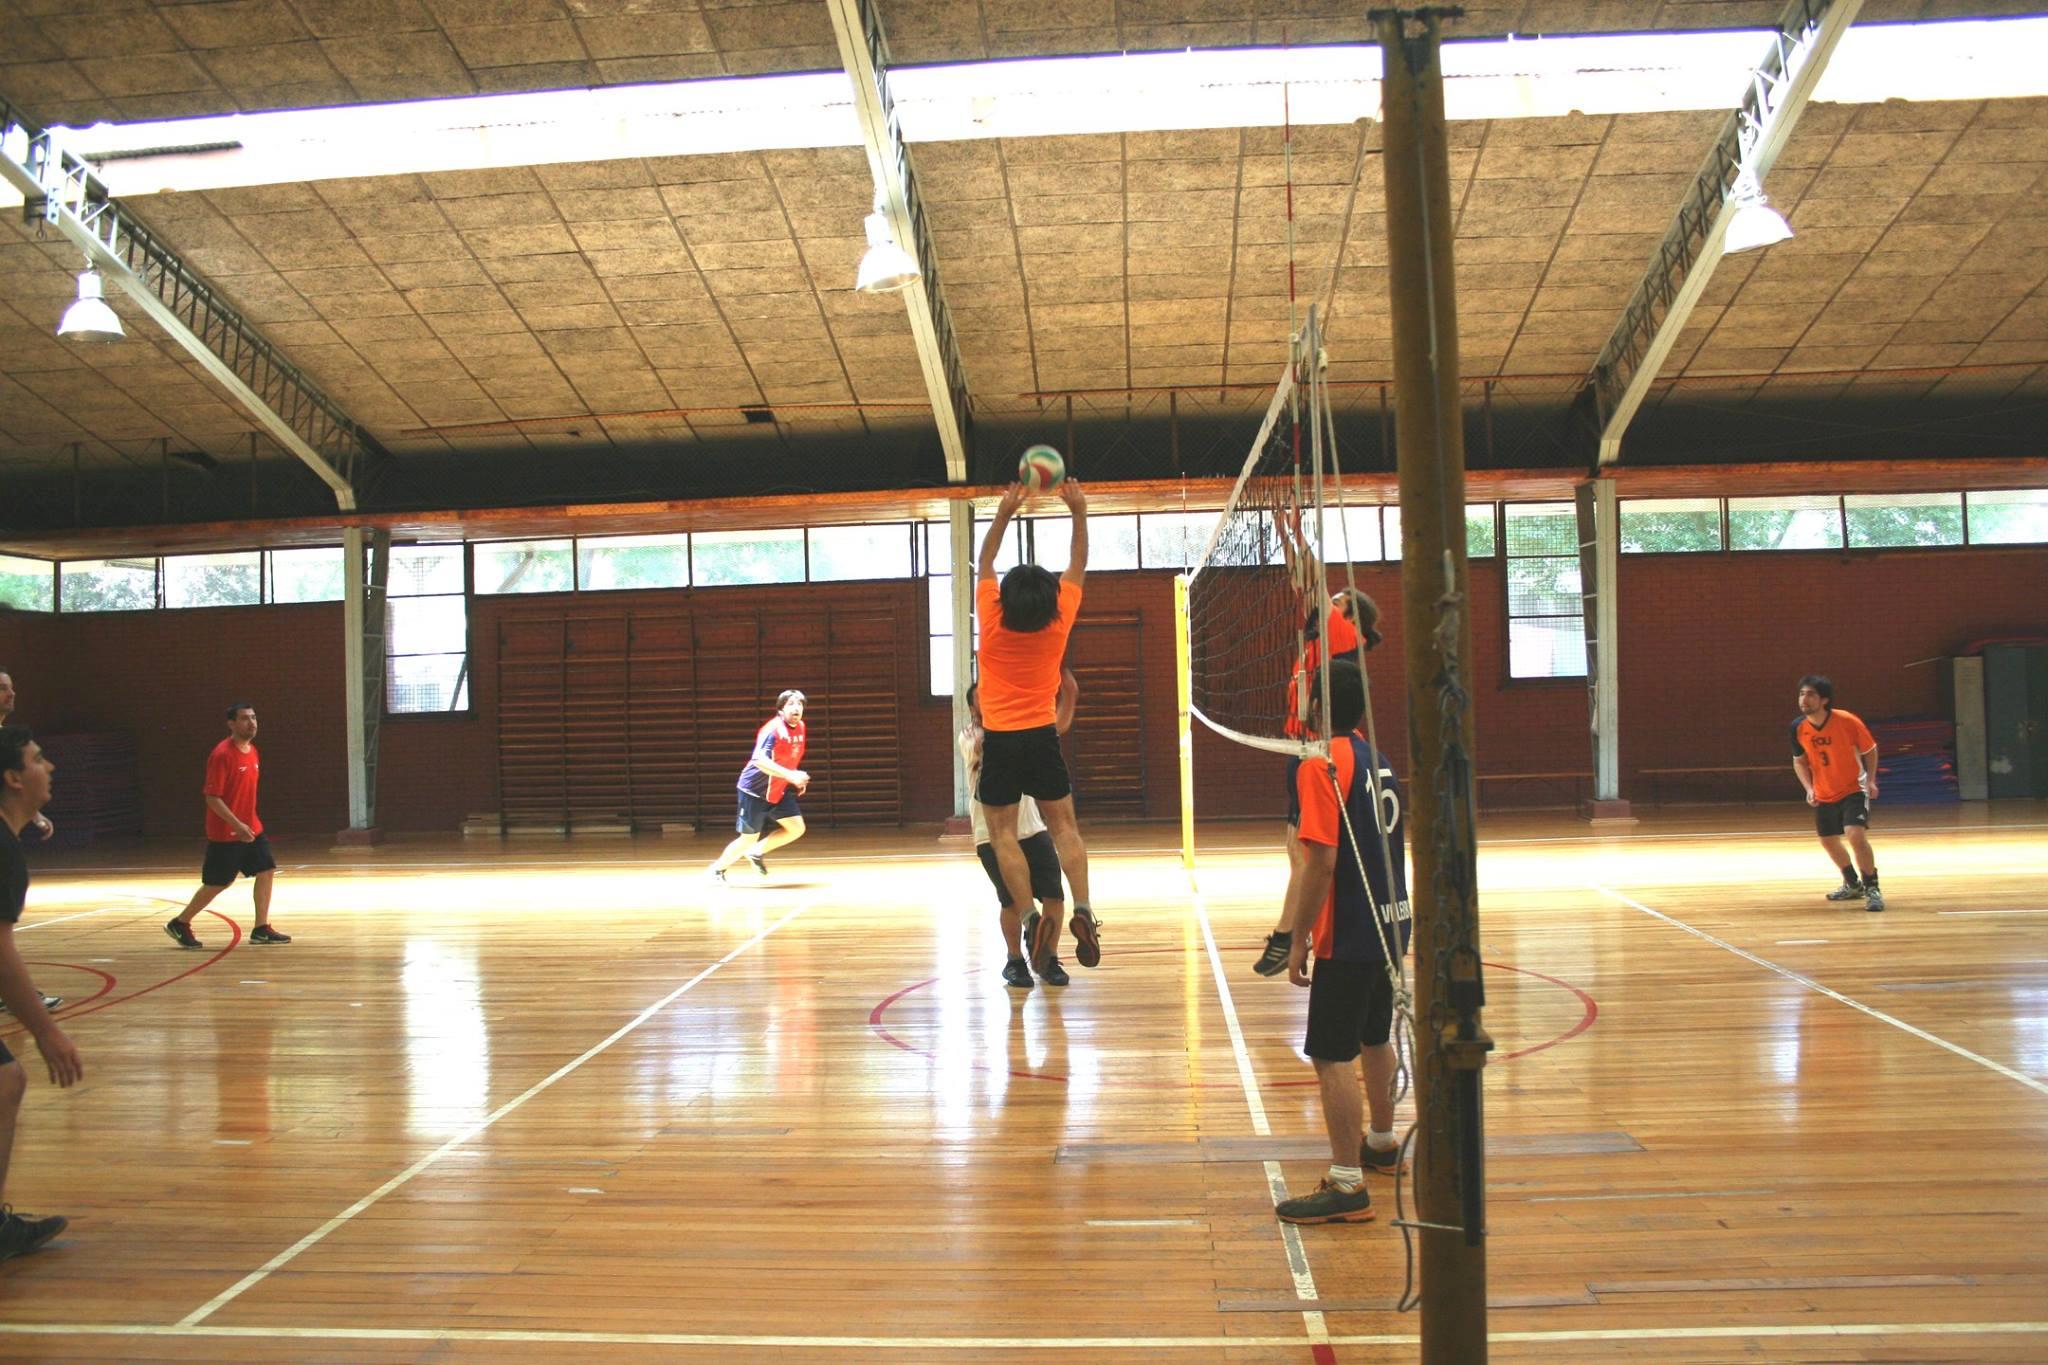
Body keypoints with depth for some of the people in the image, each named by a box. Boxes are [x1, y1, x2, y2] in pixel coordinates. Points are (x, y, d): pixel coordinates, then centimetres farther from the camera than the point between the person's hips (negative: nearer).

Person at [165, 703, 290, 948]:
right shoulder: (222, 754, -18)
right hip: (225, 833, -8)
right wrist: (237, 825, -26)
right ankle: (180, 924, 20)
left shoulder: (253, 752, 8)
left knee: (267, 871, 1)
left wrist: (249, 823, 18)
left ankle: (262, 929, 8)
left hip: (251, 829, 8)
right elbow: (212, 797, -20)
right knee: (217, 883, 1)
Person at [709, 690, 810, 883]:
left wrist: (798, 778, 11)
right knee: (749, 839, 1)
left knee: (797, 829, -4)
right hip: (755, 791, -7)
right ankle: (718, 868, 26)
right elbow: (759, 760, -38)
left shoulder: (800, 727, 1)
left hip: (778, 791, 7)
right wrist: (790, 775, -44)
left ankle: (757, 852, 16)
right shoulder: (773, 729, -24)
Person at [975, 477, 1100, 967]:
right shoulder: (1058, 622, -5)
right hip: (1042, 737, 1)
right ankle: (1082, 909, -9)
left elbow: (984, 564, 6)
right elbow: (1077, 568, 7)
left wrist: (1003, 514, 8)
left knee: (1003, 833, 0)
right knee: (1064, 826, 7)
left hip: (999, 740, -1)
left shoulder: (992, 622, -7)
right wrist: (1079, 513, 9)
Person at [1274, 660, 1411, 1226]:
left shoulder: (1323, 765, -16)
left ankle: (1347, 1186, -6)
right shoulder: (1377, 760, 11)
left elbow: (1321, 862, -21)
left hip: (1349, 936, -9)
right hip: (1389, 924, 9)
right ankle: (1382, 1144, 41)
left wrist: (1299, 941, -15)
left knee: (1332, 1056, -6)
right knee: (1375, 1040, 24)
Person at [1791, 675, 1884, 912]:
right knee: (1829, 841, 16)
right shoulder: (1798, 727, -12)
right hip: (1824, 795, 5)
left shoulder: (1848, 721, -22)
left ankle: (1872, 889, -8)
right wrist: (1809, 788, -9)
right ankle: (1853, 884, 41)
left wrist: (1870, 780, -12)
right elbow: (1799, 761, 4)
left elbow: (1870, 750, -4)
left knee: (1856, 836, -24)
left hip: (1854, 789, -5)